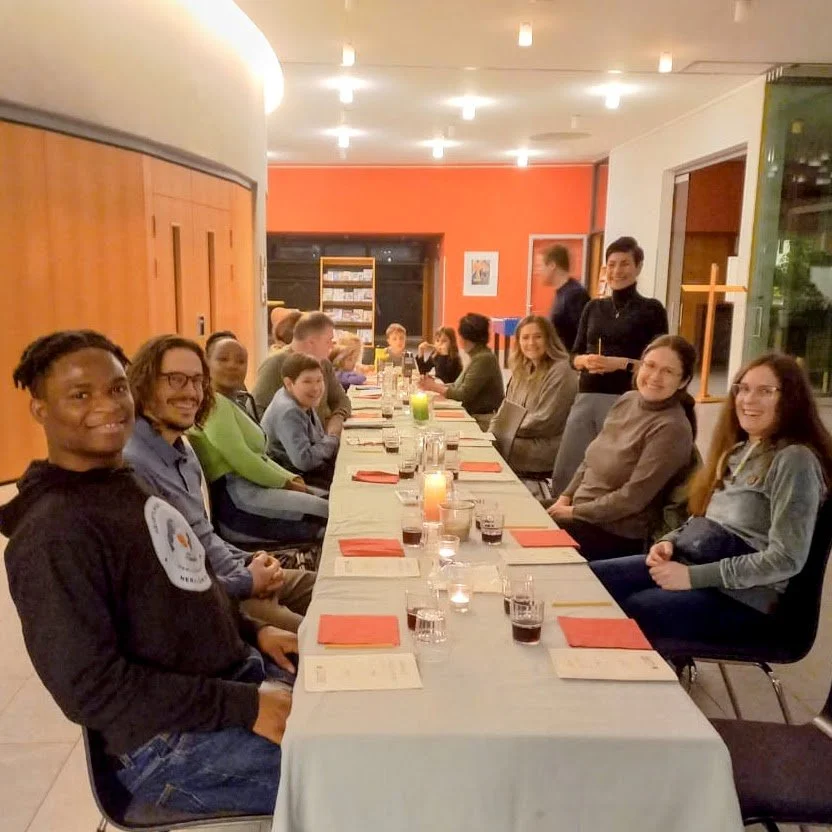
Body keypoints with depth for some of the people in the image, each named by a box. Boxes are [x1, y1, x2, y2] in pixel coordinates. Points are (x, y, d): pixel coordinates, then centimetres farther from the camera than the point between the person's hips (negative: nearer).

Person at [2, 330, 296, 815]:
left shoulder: (124, 485, 8)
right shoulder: (56, 531, -21)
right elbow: (90, 689, -23)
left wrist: (253, 633, 3)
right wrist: (243, 707, -23)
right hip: (170, 743, -9)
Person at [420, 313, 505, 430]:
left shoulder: (484, 359, -16)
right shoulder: (477, 357, 15)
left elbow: (463, 395, -17)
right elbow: (458, 386, 13)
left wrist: (435, 387, -6)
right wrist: (436, 383, 1)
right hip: (474, 418, 9)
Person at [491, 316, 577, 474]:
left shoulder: (561, 371, -14)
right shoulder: (523, 370, 14)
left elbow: (544, 422, -19)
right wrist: (493, 432, -1)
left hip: (546, 447, -8)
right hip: (522, 440, 8)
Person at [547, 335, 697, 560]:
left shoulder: (672, 428, -20)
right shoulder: (627, 400, 4)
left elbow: (633, 497, -22)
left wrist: (574, 512, -16)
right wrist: (565, 498, 1)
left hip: (617, 532, -7)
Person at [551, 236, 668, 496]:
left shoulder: (651, 309, 0)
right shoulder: (594, 307, 13)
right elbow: (574, 356, 14)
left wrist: (621, 363, -18)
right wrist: (585, 361, -8)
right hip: (587, 398, 4)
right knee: (563, 472, 5)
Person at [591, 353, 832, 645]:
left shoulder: (795, 460, -13)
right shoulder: (738, 449, 12)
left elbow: (786, 559, -19)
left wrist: (692, 576, -19)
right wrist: (670, 542, -2)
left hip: (741, 596, -7)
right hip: (689, 561, 8)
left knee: (627, 612, -24)